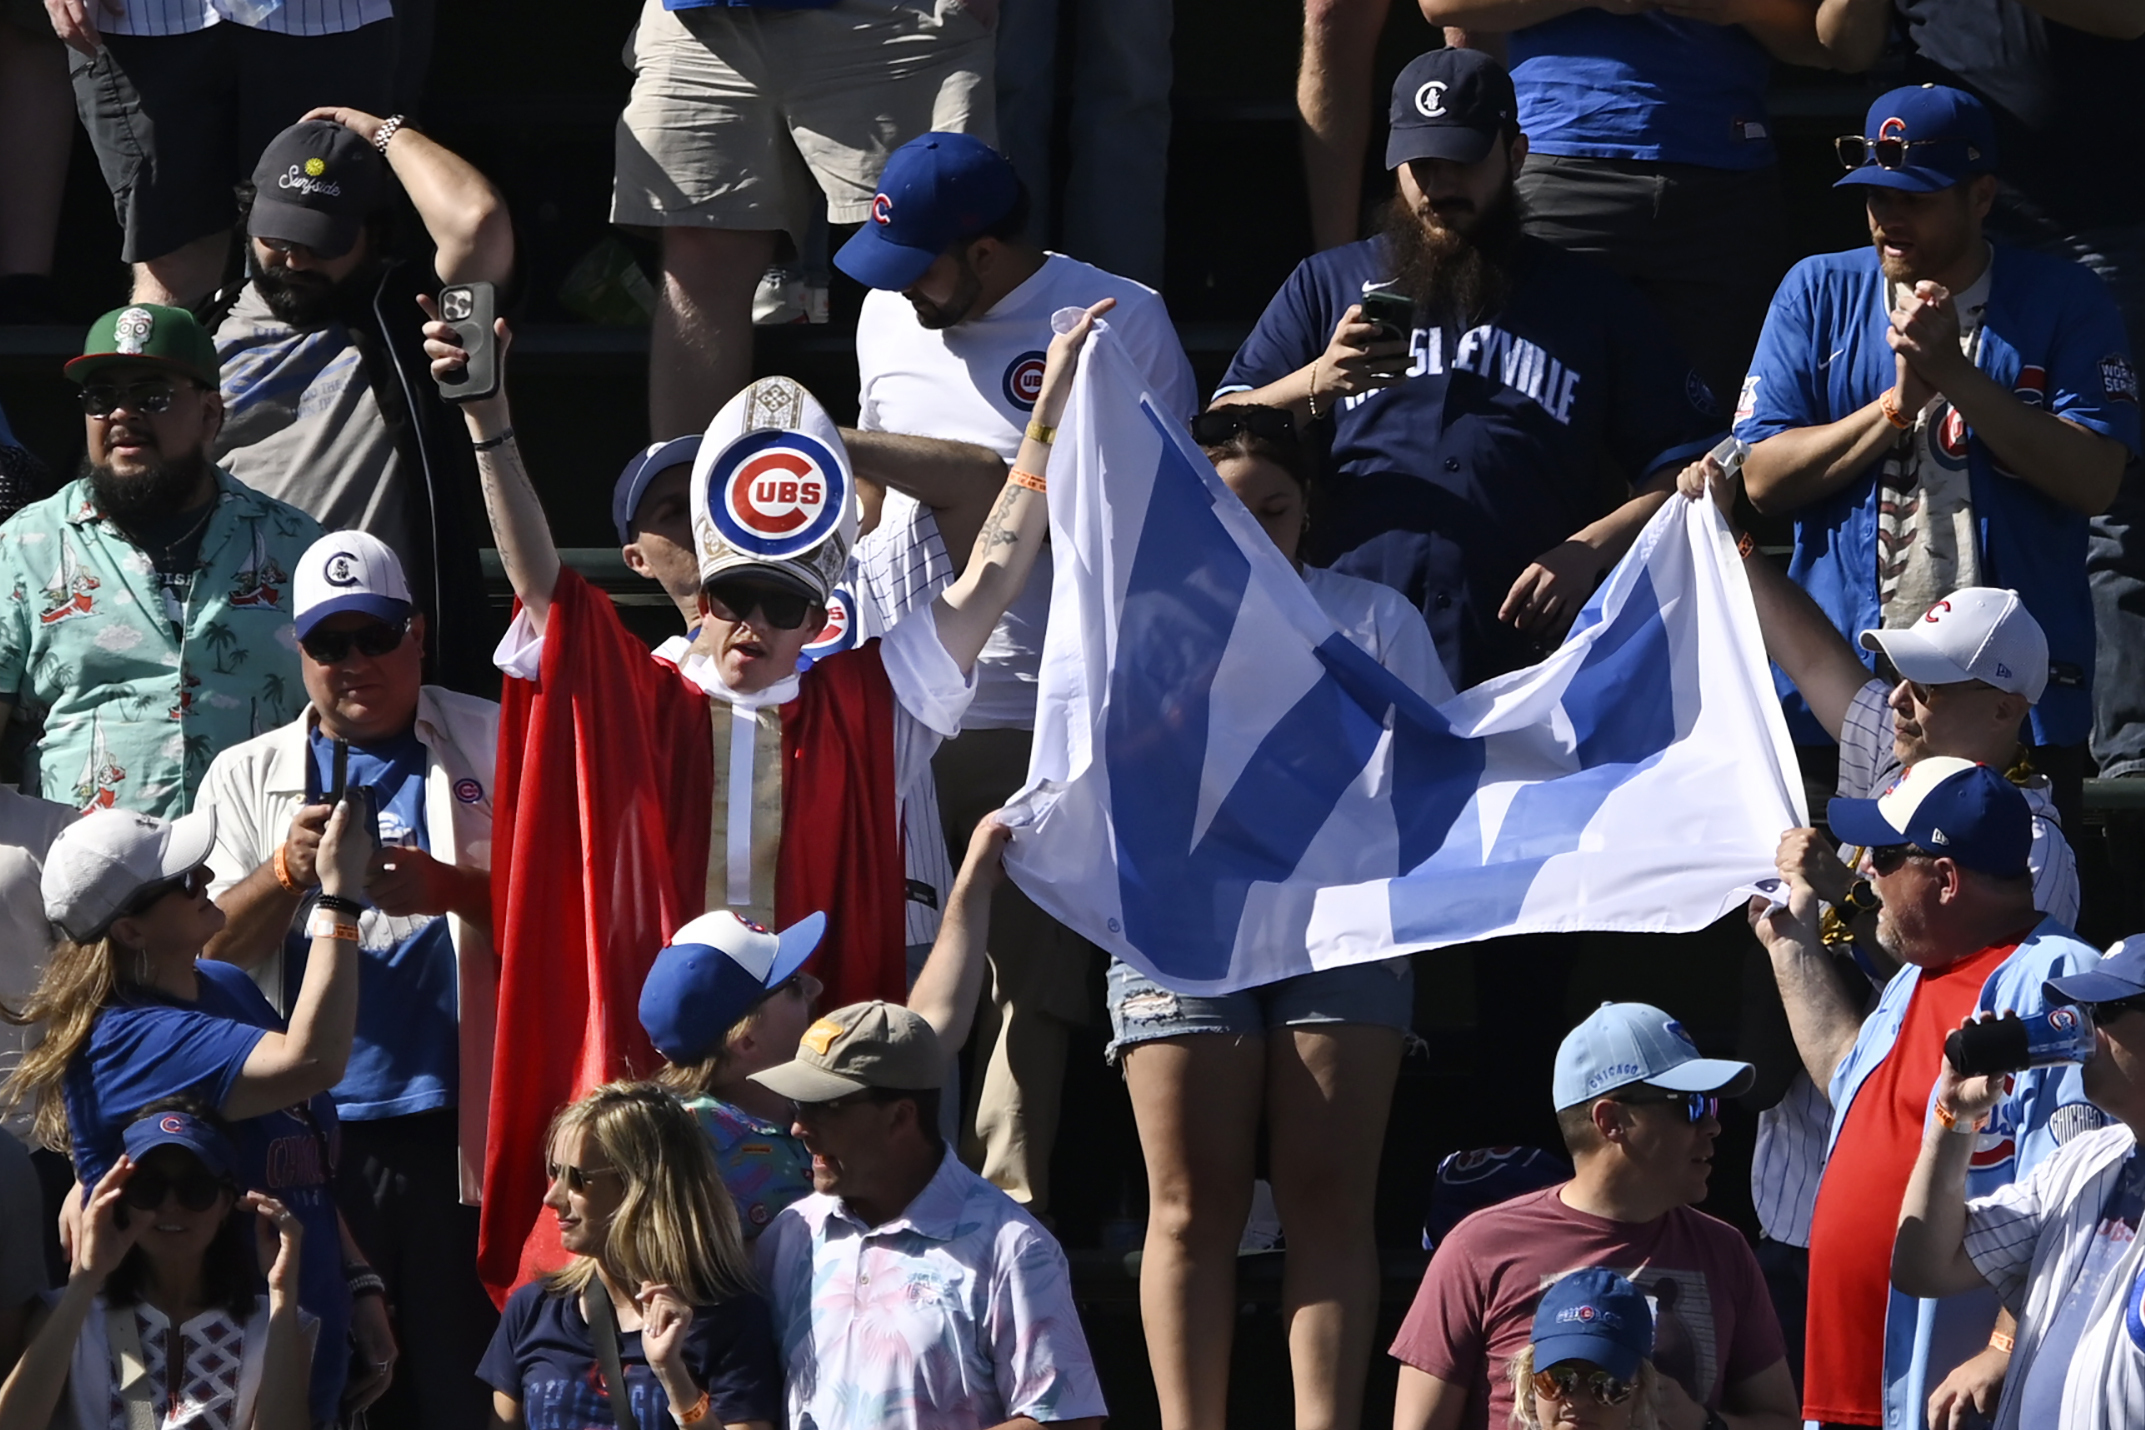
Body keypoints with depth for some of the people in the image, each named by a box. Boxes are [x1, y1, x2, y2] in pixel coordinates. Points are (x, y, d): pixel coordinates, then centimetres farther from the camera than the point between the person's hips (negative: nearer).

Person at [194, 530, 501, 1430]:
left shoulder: (492, 747, 10)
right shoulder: (245, 778, 15)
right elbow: (206, 950, 6)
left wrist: (449, 888, -13)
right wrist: (287, 873, -12)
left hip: (457, 1123, -2)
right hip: (313, 1141, 2)